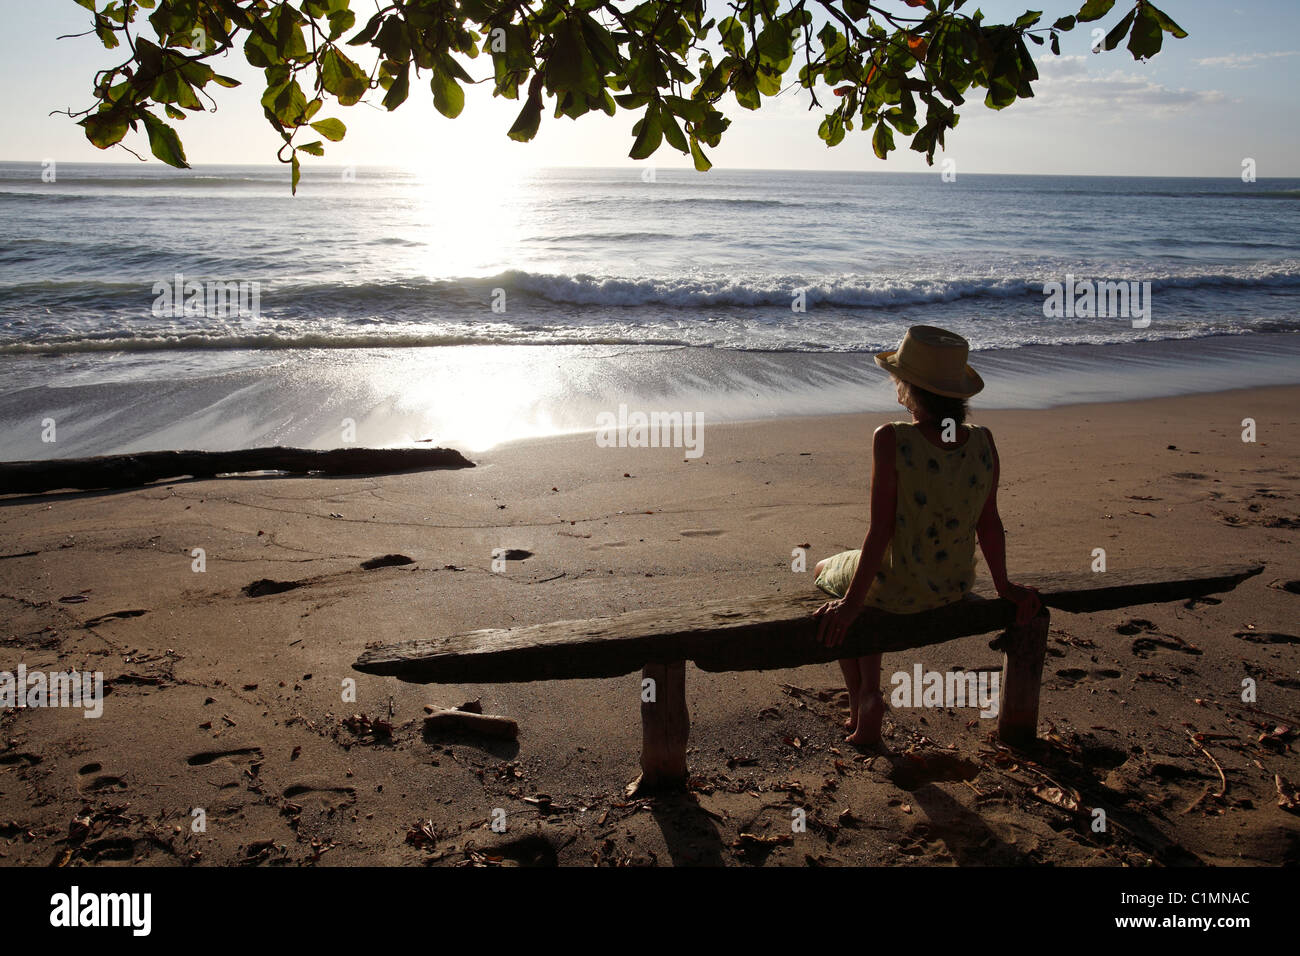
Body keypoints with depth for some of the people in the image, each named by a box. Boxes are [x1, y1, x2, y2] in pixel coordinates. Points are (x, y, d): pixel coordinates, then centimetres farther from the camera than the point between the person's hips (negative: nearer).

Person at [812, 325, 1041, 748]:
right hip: (955, 588, 5)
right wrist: (1003, 586, 12)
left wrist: (850, 603, -15)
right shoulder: (983, 441, -12)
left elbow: (881, 530, -24)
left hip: (895, 586, -5)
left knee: (826, 572, 30)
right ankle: (869, 695, 36)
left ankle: (861, 700, 31)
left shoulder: (892, 440, -26)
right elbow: (990, 525, -3)